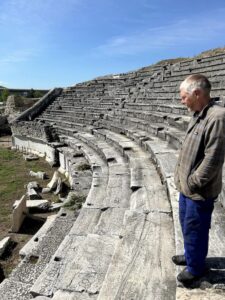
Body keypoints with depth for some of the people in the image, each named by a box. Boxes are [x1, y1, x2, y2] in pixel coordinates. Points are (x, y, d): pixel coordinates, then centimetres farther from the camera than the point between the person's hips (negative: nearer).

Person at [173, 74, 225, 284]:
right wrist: (183, 179, 12)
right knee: (187, 225, 25)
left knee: (194, 230, 10)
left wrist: (193, 183, -17)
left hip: (199, 192, -9)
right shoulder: (198, 115, 6)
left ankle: (196, 268, 33)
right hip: (187, 188, 9)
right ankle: (191, 255, 47)